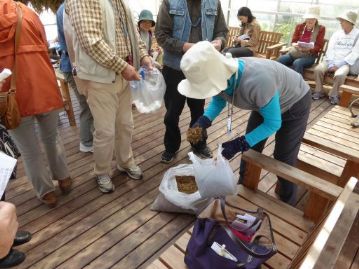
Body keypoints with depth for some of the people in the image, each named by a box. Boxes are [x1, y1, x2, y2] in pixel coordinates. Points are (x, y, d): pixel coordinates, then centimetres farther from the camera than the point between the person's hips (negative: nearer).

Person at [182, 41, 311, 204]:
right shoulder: (220, 76, -26)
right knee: (250, 150, 13)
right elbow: (218, 100, -3)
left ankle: (286, 206, 27)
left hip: (295, 103, -6)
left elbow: (273, 123, -31)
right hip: (264, 103, 6)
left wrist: (240, 144, -35)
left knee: (284, 160, 1)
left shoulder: (257, 81, -46)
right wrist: (203, 121, -21)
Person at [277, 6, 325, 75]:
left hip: (308, 56, -3)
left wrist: (308, 48, -20)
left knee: (297, 63, -37)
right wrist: (295, 45, -14)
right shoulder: (299, 26, 13)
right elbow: (293, 41, 11)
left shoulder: (321, 29, 6)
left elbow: (319, 46, 1)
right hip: (294, 53, 3)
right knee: (280, 59, -28)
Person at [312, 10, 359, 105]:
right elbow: (330, 49, 3)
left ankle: (334, 94, -11)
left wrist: (338, 65, -17)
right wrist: (331, 64, -13)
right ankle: (319, 91, -9)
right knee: (318, 69, -25)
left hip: (345, 63, -3)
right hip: (331, 61, 4)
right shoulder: (337, 33, 11)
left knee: (339, 75, -35)